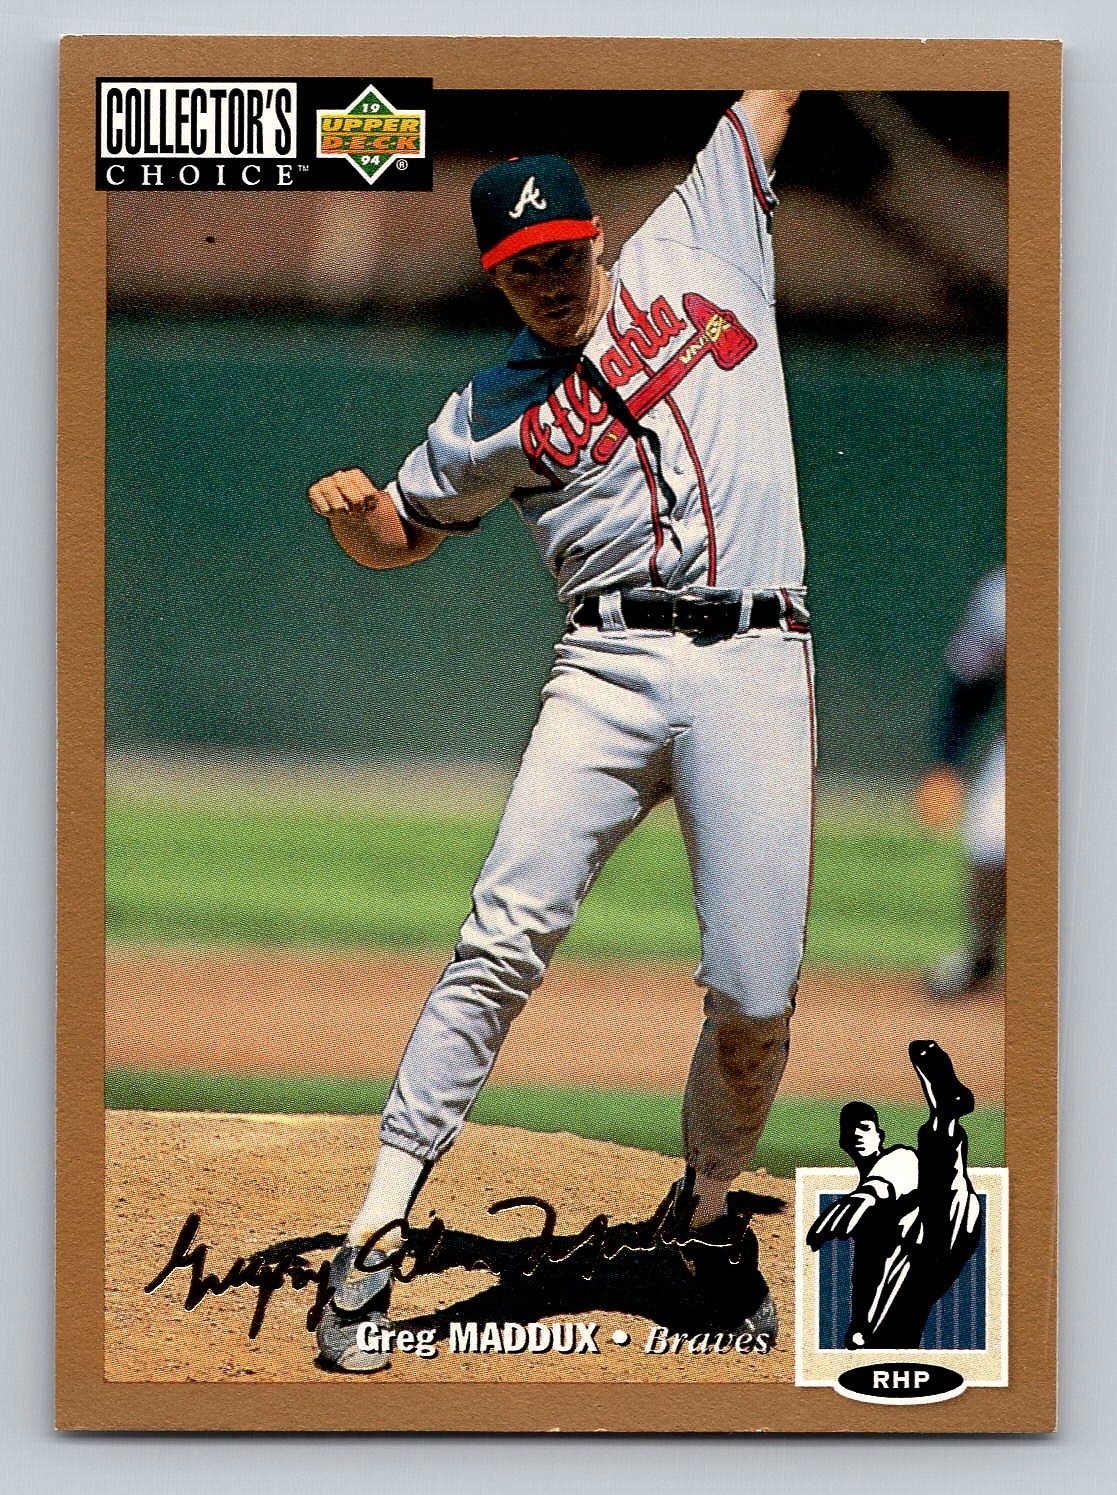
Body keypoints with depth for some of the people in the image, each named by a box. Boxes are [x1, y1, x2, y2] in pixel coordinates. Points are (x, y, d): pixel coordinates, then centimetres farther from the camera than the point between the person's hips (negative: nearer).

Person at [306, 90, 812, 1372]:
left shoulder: (695, 247, 15)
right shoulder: (492, 414, 13)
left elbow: (773, 88, 23)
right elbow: (400, 538, 21)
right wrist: (351, 508, 0)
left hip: (757, 666, 1)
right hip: (611, 670, 0)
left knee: (755, 999, -7)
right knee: (506, 940, -17)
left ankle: (706, 1209, 20)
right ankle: (376, 1239, -17)